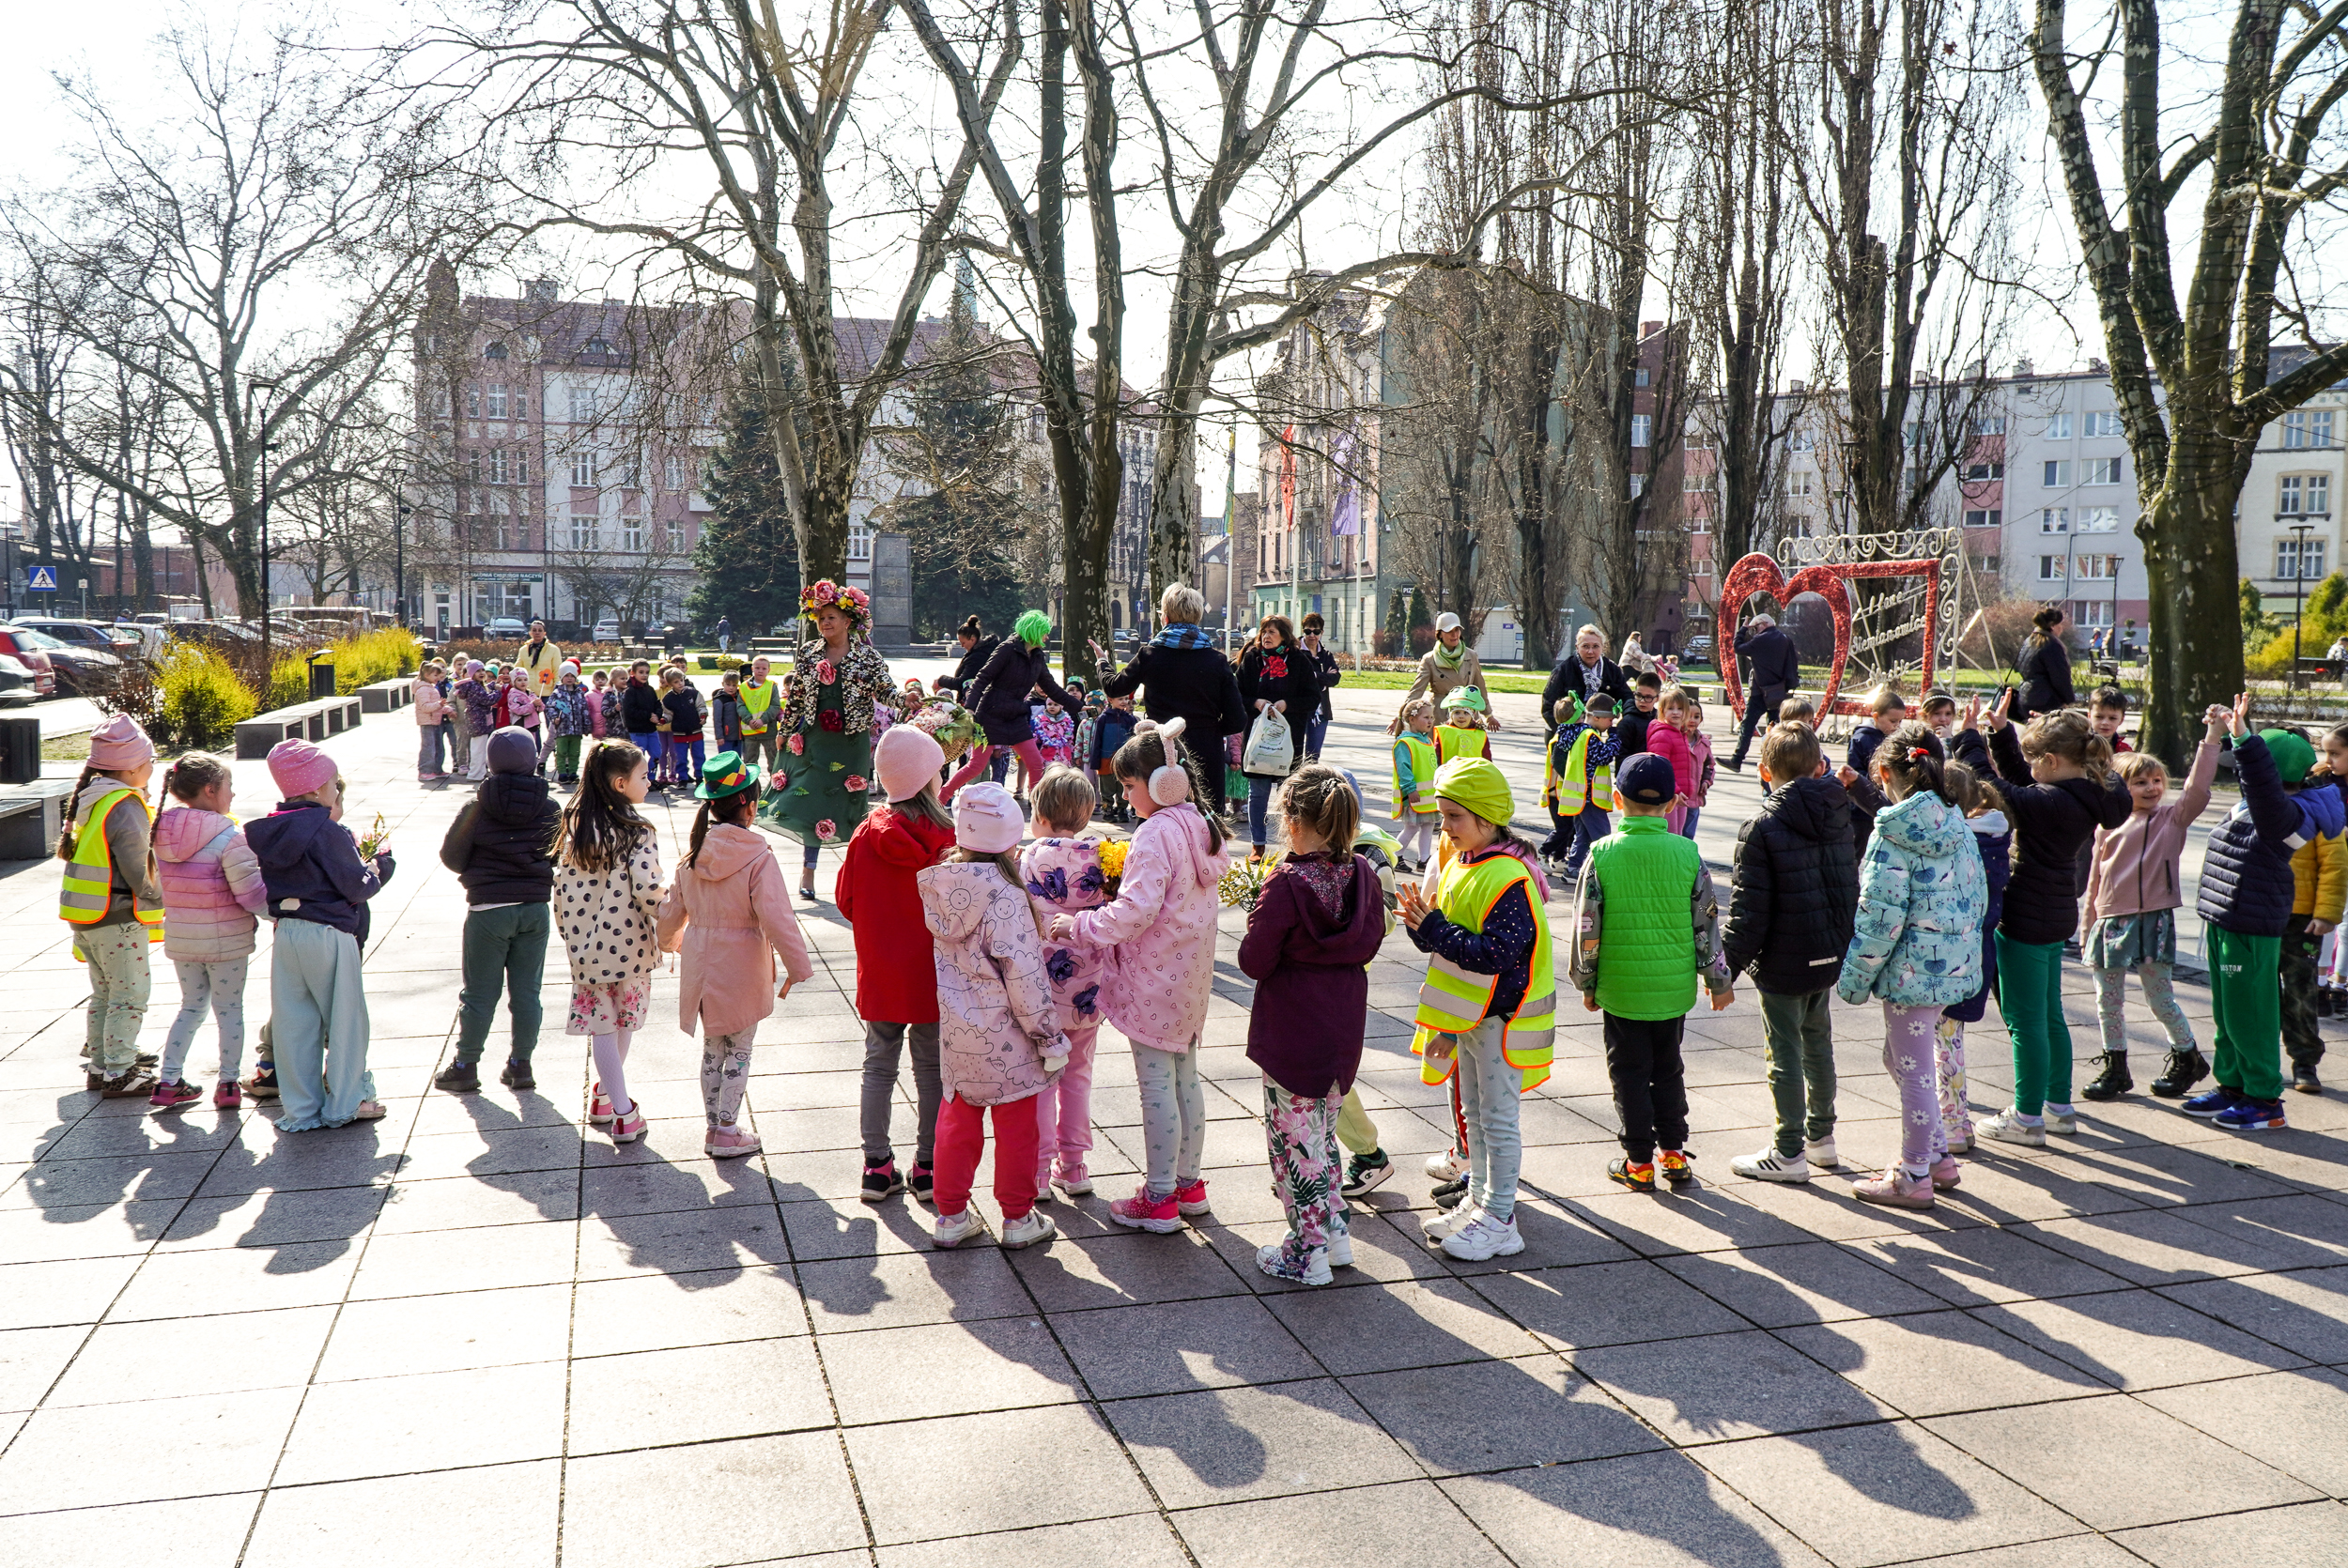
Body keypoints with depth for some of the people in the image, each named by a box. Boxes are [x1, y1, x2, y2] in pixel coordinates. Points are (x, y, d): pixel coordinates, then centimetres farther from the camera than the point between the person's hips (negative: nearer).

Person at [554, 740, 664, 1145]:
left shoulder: (573, 828, 0)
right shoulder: (636, 834, -15)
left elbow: (562, 888, 4)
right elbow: (648, 891, -20)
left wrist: (568, 931, 16)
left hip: (585, 945, 3)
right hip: (628, 944, -3)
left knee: (601, 1027, 9)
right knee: (623, 1022, 17)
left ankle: (621, 1109, 8)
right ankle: (607, 1094, 30)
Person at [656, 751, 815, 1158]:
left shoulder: (692, 856, -1)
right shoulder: (758, 857, -19)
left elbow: (672, 910, 11)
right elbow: (776, 918, -20)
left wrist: (669, 940, 32)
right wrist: (797, 967, -12)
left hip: (700, 969, 5)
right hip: (741, 971, -5)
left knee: (712, 1050, 18)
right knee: (739, 1051, 8)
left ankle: (712, 1128, 25)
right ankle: (727, 1133, 11)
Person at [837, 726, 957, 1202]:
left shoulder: (867, 833, -8)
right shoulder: (946, 838, -16)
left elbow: (846, 901, 1)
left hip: (880, 974, 2)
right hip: (932, 975, -2)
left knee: (878, 1066, 14)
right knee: (932, 1071, 10)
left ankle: (877, 1167, 18)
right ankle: (928, 1169, 18)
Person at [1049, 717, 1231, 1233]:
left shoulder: (1156, 833, -20)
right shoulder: (1202, 827, 9)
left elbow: (1137, 910, -26)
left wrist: (1079, 925, -15)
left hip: (1155, 977, -9)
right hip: (1191, 975, 9)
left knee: (1156, 1083, -1)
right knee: (1185, 1075, 17)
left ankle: (1159, 1199, 6)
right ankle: (1188, 1183, 28)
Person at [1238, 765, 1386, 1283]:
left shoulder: (1286, 884, -22)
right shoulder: (1363, 876, -3)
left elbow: (1253, 962, -17)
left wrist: (1258, 919, 0)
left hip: (1291, 1036, -6)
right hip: (1344, 1029, 7)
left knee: (1294, 1138, 6)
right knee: (1322, 1131, 22)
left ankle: (1308, 1252, 13)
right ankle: (1334, 1232, 30)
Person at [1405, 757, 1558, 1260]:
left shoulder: (1507, 878, -23)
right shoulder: (1460, 862, 7)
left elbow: (1498, 953, -29)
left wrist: (1434, 930, -28)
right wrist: (1425, 923, -7)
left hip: (1501, 1016, -9)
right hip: (1469, 1013, 9)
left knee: (1497, 1117, 1)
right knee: (1474, 1112, 19)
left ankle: (1500, 1221, 11)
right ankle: (1479, 1199, 32)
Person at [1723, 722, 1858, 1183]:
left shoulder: (1762, 827, -18)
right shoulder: (1839, 815, 2)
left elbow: (1748, 908, -18)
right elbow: (1849, 883, 12)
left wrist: (1728, 964, -9)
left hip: (1783, 963, -7)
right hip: (1829, 955, 7)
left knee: (1785, 1054, 2)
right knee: (1818, 1043, 21)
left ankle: (1789, 1153, 10)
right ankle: (1821, 1136, 33)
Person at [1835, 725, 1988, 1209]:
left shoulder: (1892, 833, -16)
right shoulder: (1958, 824, 6)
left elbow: (1881, 914, -18)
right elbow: (1978, 896, 12)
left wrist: (1855, 977, -10)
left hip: (1913, 968, -8)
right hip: (1955, 963, 8)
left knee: (1913, 1068, 3)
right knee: (1901, 1056, 22)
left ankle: (1915, 1176, 13)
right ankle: (1936, 1155, 30)